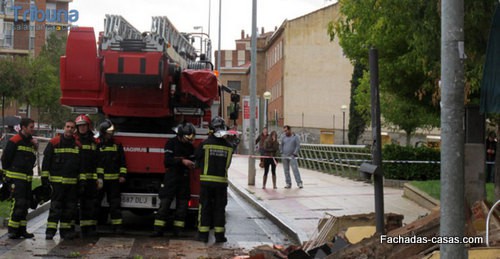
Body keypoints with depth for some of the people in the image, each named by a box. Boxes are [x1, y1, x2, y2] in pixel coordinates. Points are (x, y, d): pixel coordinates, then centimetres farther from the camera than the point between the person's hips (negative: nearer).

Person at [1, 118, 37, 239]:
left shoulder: (31, 141, 16)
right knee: (18, 203, -13)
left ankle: (22, 230, 15)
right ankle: (12, 230, -8)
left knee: (26, 204, 8)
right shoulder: (15, 140, -7)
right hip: (16, 178, -8)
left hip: (27, 178, 8)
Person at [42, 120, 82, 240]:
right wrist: (44, 176, -6)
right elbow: (46, 160, -1)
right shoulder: (54, 142, 0)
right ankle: (50, 230, -6)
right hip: (57, 180, -4)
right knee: (55, 206, -7)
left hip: (72, 182, 4)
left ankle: (66, 230, 15)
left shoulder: (78, 145, 11)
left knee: (70, 207, 7)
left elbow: (81, 163, 18)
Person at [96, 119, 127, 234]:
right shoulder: (96, 145, -1)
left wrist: (122, 175, 3)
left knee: (115, 203, 4)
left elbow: (122, 162, 12)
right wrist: (97, 178, -13)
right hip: (99, 178, -2)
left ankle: (117, 224, 7)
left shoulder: (117, 145, 11)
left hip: (114, 179, 3)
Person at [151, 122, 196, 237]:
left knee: (182, 205, 3)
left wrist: (192, 165, -9)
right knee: (164, 203, -5)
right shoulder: (171, 143, -4)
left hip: (184, 179, 5)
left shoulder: (190, 147, 11)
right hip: (171, 177, -5)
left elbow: (193, 160, 15)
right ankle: (158, 230, -5)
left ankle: (178, 230, 8)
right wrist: (182, 161, -27)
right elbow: (168, 160, -15)